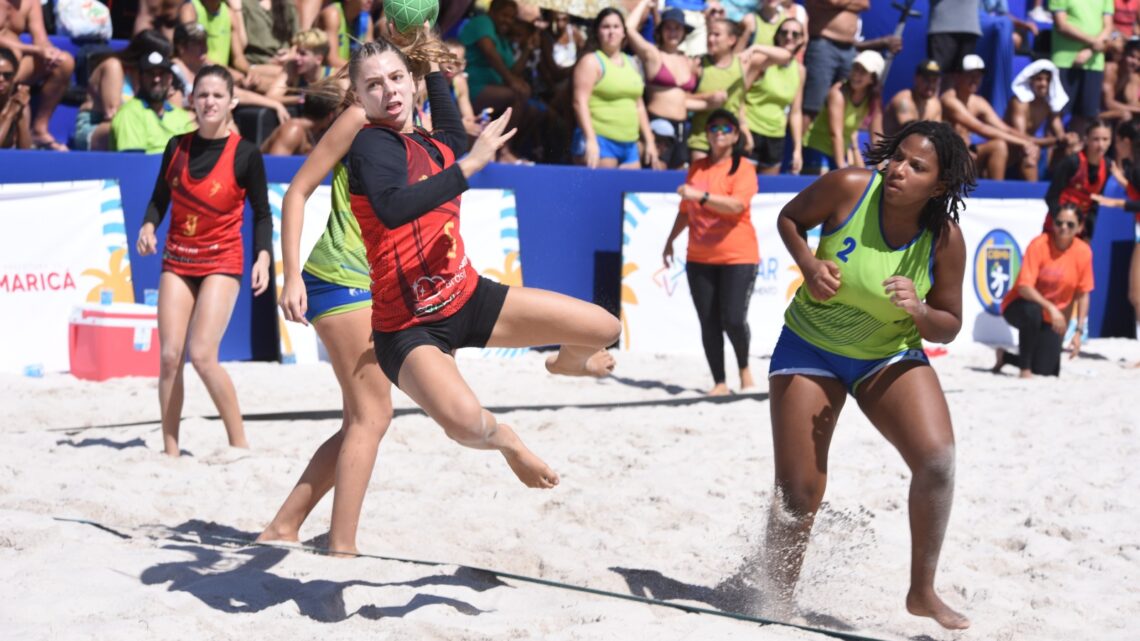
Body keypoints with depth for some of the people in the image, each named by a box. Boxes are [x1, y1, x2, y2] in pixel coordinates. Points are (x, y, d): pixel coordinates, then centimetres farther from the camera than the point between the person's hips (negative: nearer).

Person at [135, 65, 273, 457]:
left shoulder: (245, 154, -7)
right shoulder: (177, 147, 4)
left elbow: (262, 213, 0)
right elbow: (160, 198, 12)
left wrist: (263, 257, -13)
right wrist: (149, 226, -8)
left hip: (222, 262, -4)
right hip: (177, 260, 4)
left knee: (202, 355, -16)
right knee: (170, 356, -4)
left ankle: (239, 444, -2)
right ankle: (170, 449, 4)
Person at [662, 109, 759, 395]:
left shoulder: (743, 168, -4)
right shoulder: (697, 167, 12)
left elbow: (736, 205, -21)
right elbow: (686, 210, 24)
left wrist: (701, 196, -28)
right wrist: (671, 240, 23)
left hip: (738, 256, -5)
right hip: (699, 258, 5)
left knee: (733, 320, -11)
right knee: (708, 323, 1)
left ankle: (744, 369, 16)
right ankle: (719, 383, 8)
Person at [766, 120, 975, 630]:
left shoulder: (946, 240, -15)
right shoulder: (849, 187, -19)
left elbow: (948, 328, -5)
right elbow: (790, 218, 0)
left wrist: (919, 310, -27)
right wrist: (808, 264, -19)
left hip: (892, 358, 1)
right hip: (810, 346, -1)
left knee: (937, 458, -22)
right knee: (797, 496, -3)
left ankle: (922, 592, -4)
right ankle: (777, 600, 21)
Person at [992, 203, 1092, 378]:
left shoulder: (1084, 252, -9)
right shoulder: (1039, 245, -20)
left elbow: (1082, 294, 1)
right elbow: (1024, 287, -26)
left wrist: (1079, 331, -5)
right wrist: (1050, 307, -40)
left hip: (1050, 319, 4)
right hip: (1020, 306, -4)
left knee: (1048, 372, -6)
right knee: (1033, 311, -41)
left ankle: (1005, 356, 26)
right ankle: (1025, 369, -21)